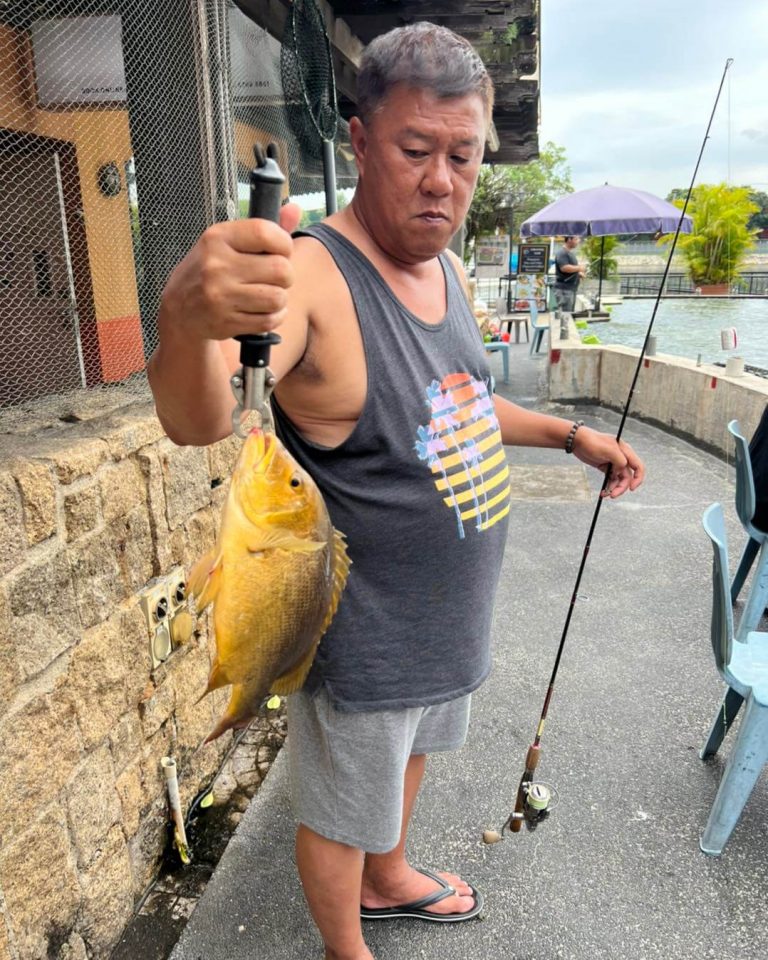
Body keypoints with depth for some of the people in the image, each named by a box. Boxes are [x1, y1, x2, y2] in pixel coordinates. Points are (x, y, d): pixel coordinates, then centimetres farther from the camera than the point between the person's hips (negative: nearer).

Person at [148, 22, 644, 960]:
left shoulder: (445, 265, 2)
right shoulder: (312, 276, -25)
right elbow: (198, 423, -41)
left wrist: (573, 435, 17)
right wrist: (187, 318, -62)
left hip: (447, 612, 9)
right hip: (362, 637, -8)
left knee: (408, 755, 31)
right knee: (339, 810, 18)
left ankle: (388, 877, 61)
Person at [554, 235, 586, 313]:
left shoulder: (571, 253, 18)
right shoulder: (562, 253, -14)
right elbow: (564, 268, -27)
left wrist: (579, 273, 11)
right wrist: (579, 267, -14)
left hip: (572, 288, 10)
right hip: (564, 289, -10)